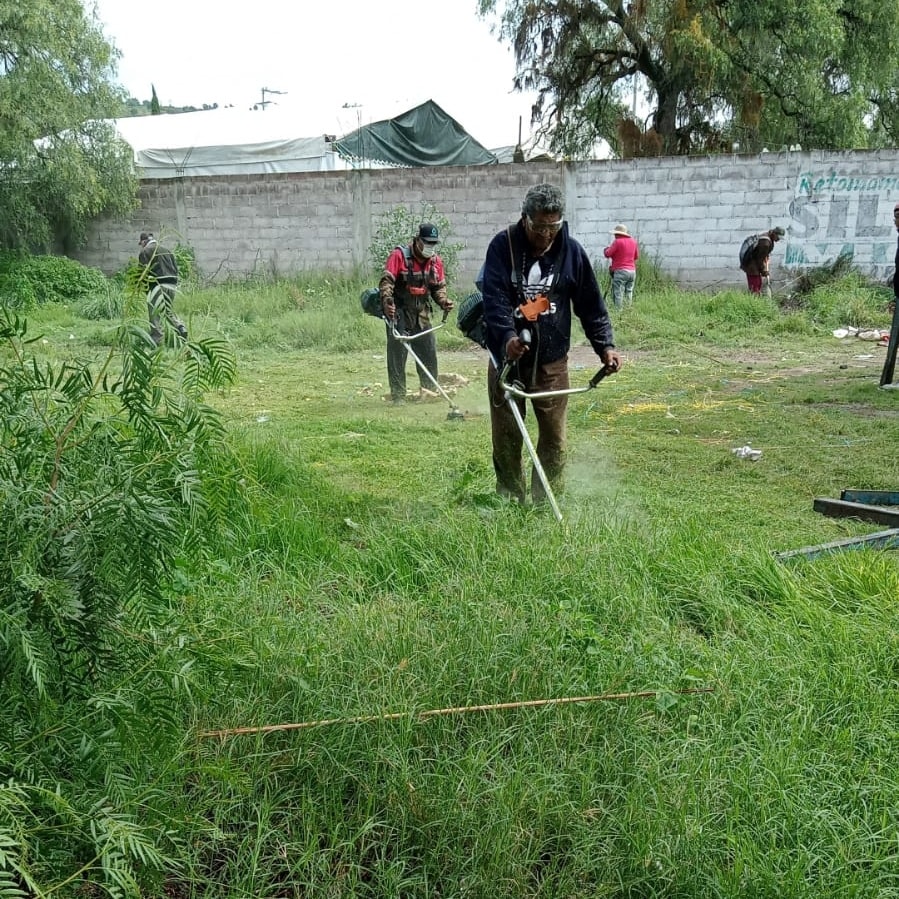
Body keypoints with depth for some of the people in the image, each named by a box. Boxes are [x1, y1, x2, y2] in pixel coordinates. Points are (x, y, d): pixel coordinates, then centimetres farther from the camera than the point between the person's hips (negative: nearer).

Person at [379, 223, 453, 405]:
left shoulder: (436, 261, 6)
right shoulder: (399, 255, -11)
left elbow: (439, 287, 14)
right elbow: (386, 281, -18)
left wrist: (443, 301, -6)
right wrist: (387, 300, -34)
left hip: (422, 313, 5)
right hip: (399, 312, -5)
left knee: (429, 352, 8)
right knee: (397, 354, -5)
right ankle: (398, 395, 1)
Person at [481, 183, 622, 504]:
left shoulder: (571, 251, -1)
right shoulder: (502, 246, -6)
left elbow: (591, 304, 5)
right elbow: (494, 299, -17)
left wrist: (605, 345, -4)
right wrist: (506, 337, -32)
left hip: (552, 361, 1)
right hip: (507, 356, -1)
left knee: (554, 436, 2)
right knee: (506, 436, 6)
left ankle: (546, 502, 15)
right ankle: (509, 500, 20)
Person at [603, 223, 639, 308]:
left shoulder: (618, 242, -8)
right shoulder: (633, 241, 12)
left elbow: (607, 254, -7)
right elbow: (636, 256, 21)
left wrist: (606, 249, 13)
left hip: (620, 271, -7)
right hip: (632, 271, 7)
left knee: (618, 295, -6)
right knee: (629, 295, 10)